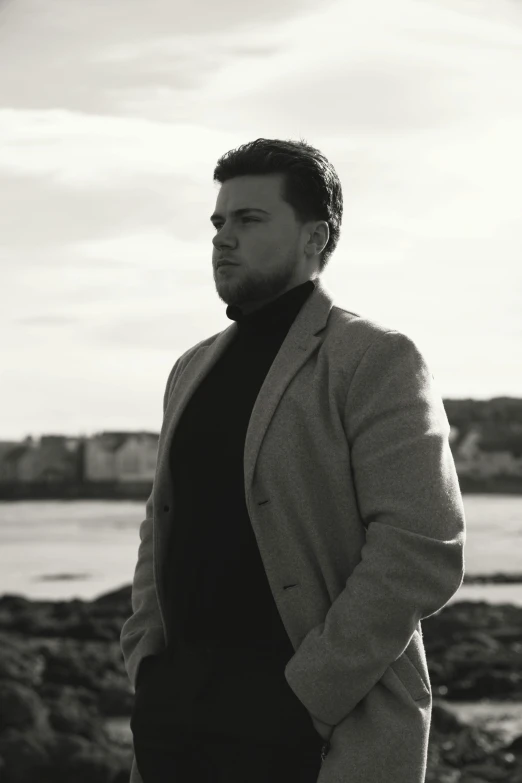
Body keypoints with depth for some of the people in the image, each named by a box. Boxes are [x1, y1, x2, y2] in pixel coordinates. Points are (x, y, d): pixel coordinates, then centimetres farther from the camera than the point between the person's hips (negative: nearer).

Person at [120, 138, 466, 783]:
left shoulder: (376, 361, -5)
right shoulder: (193, 369, 16)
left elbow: (423, 549, -14)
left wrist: (309, 695, -16)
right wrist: (145, 657, 5)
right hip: (175, 707, 6)